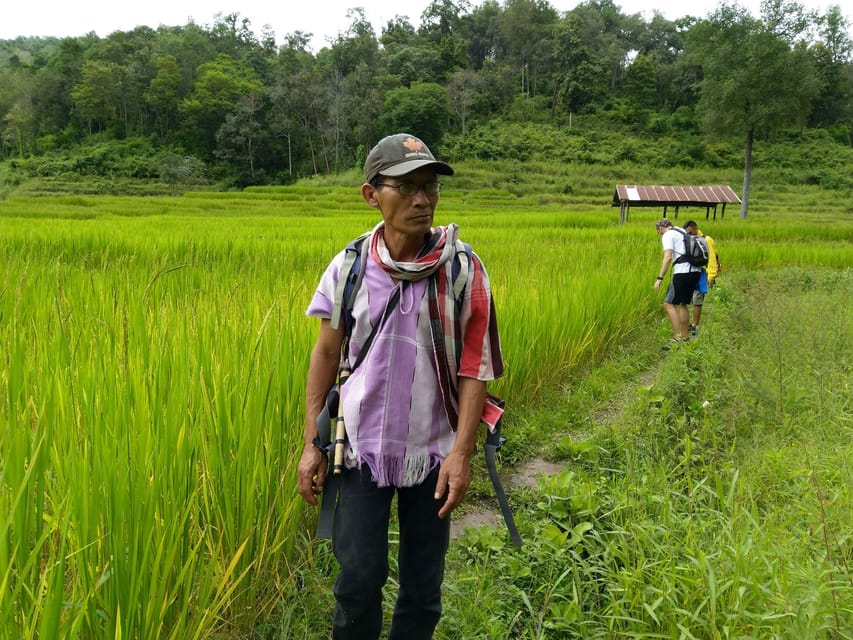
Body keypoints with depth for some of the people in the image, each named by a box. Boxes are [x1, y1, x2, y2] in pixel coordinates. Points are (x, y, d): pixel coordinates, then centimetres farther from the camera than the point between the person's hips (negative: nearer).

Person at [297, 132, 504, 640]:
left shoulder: (464, 270, -11)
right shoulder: (349, 267, -7)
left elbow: (476, 366, -8)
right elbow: (326, 354, 2)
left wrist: (461, 452, -14)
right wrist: (311, 444, 1)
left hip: (432, 450, 0)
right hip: (362, 446, 1)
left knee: (423, 584, 12)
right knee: (359, 578, 3)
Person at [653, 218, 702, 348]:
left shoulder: (668, 235, -2)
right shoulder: (683, 232, 24)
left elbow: (668, 257, -16)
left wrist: (660, 278, -18)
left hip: (683, 272, -9)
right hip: (695, 271, 9)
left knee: (669, 304, -5)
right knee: (682, 304, 18)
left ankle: (677, 337, -11)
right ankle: (686, 337, 23)